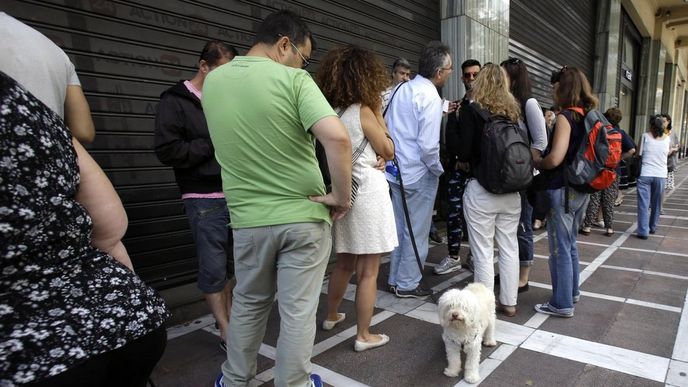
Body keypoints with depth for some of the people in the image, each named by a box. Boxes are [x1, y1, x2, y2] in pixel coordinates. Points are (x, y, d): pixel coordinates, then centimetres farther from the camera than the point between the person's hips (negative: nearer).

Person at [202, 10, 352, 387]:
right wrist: (342, 196, -14)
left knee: (248, 302, 24)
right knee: (298, 310, 11)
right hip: (303, 216, -4)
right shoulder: (293, 80, -12)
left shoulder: (212, 81, 5)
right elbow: (337, 137, -25)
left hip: (248, 219, 5)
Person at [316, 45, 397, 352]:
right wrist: (378, 115, 4)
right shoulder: (363, 111, -11)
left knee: (345, 262, 23)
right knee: (368, 271, 4)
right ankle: (364, 336, 16)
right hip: (367, 192, -7)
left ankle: (331, 316, 39)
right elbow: (388, 151, -2)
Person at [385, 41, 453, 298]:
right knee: (416, 232, 7)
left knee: (400, 228, 19)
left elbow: (385, 126, 13)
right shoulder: (430, 96, -17)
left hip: (396, 171, 8)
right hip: (419, 175, -7)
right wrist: (439, 170, -6)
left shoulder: (401, 89, 6)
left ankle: (395, 279, 31)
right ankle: (407, 284, 21)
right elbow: (428, 145, -23)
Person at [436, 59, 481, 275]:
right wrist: (459, 158, -11)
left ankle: (475, 256, 13)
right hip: (458, 167, 3)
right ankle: (453, 257, 13)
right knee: (454, 211, 3)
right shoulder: (457, 106, 14)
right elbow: (450, 137, 4)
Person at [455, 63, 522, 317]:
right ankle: (509, 302, 26)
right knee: (509, 248, 14)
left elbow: (463, 152, -11)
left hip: (481, 190, -5)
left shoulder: (471, 110, -7)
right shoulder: (515, 111, 6)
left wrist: (466, 160, 10)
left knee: (483, 252, 3)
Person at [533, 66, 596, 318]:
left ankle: (562, 304, 13)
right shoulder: (588, 116, 9)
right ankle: (572, 291, 36)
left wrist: (536, 164, -5)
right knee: (569, 243, 21)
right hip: (581, 190, 8)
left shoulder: (565, 117, -15)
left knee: (560, 248, 2)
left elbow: (555, 158, -24)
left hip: (562, 191, -8)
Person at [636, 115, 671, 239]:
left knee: (644, 203, 0)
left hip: (645, 174, -3)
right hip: (661, 175, 3)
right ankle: (652, 227, 32)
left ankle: (643, 231, -5)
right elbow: (667, 154, 18)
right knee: (656, 203, 17)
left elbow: (639, 154, 0)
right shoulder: (667, 138, 5)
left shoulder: (645, 136, -2)